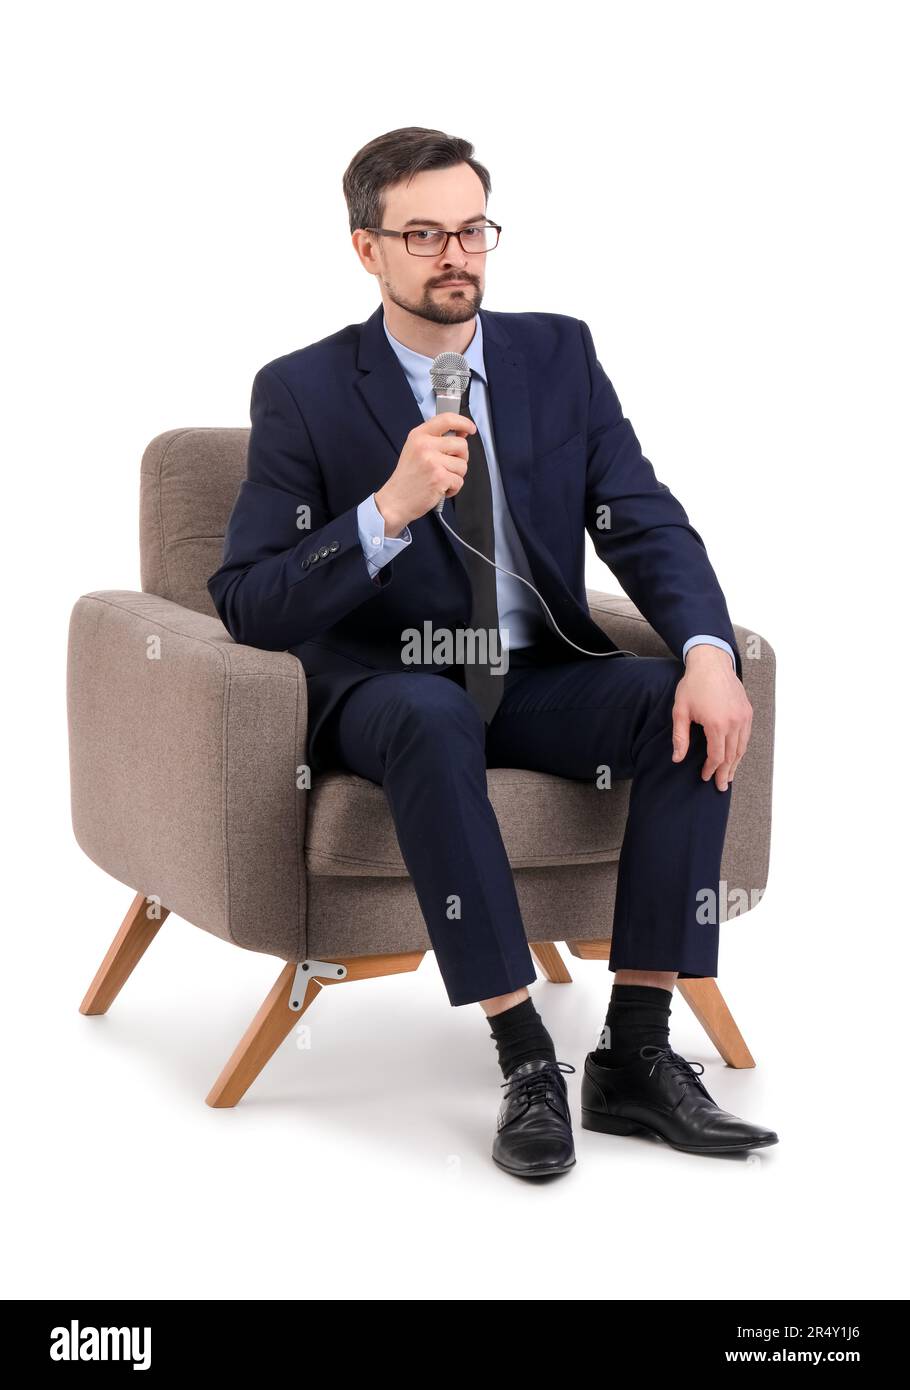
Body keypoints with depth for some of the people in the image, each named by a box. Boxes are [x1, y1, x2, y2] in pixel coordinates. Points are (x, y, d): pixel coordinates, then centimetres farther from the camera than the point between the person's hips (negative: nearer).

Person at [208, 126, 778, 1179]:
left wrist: (708, 651, -24)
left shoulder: (559, 354, 4)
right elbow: (245, 607, -12)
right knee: (434, 717, -38)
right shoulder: (302, 391, -6)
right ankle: (526, 1064, -33)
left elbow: (645, 524, -3)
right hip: (382, 688, -4)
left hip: (535, 679, 4)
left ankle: (635, 1052, -21)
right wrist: (389, 509, -27)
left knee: (691, 709, -25)